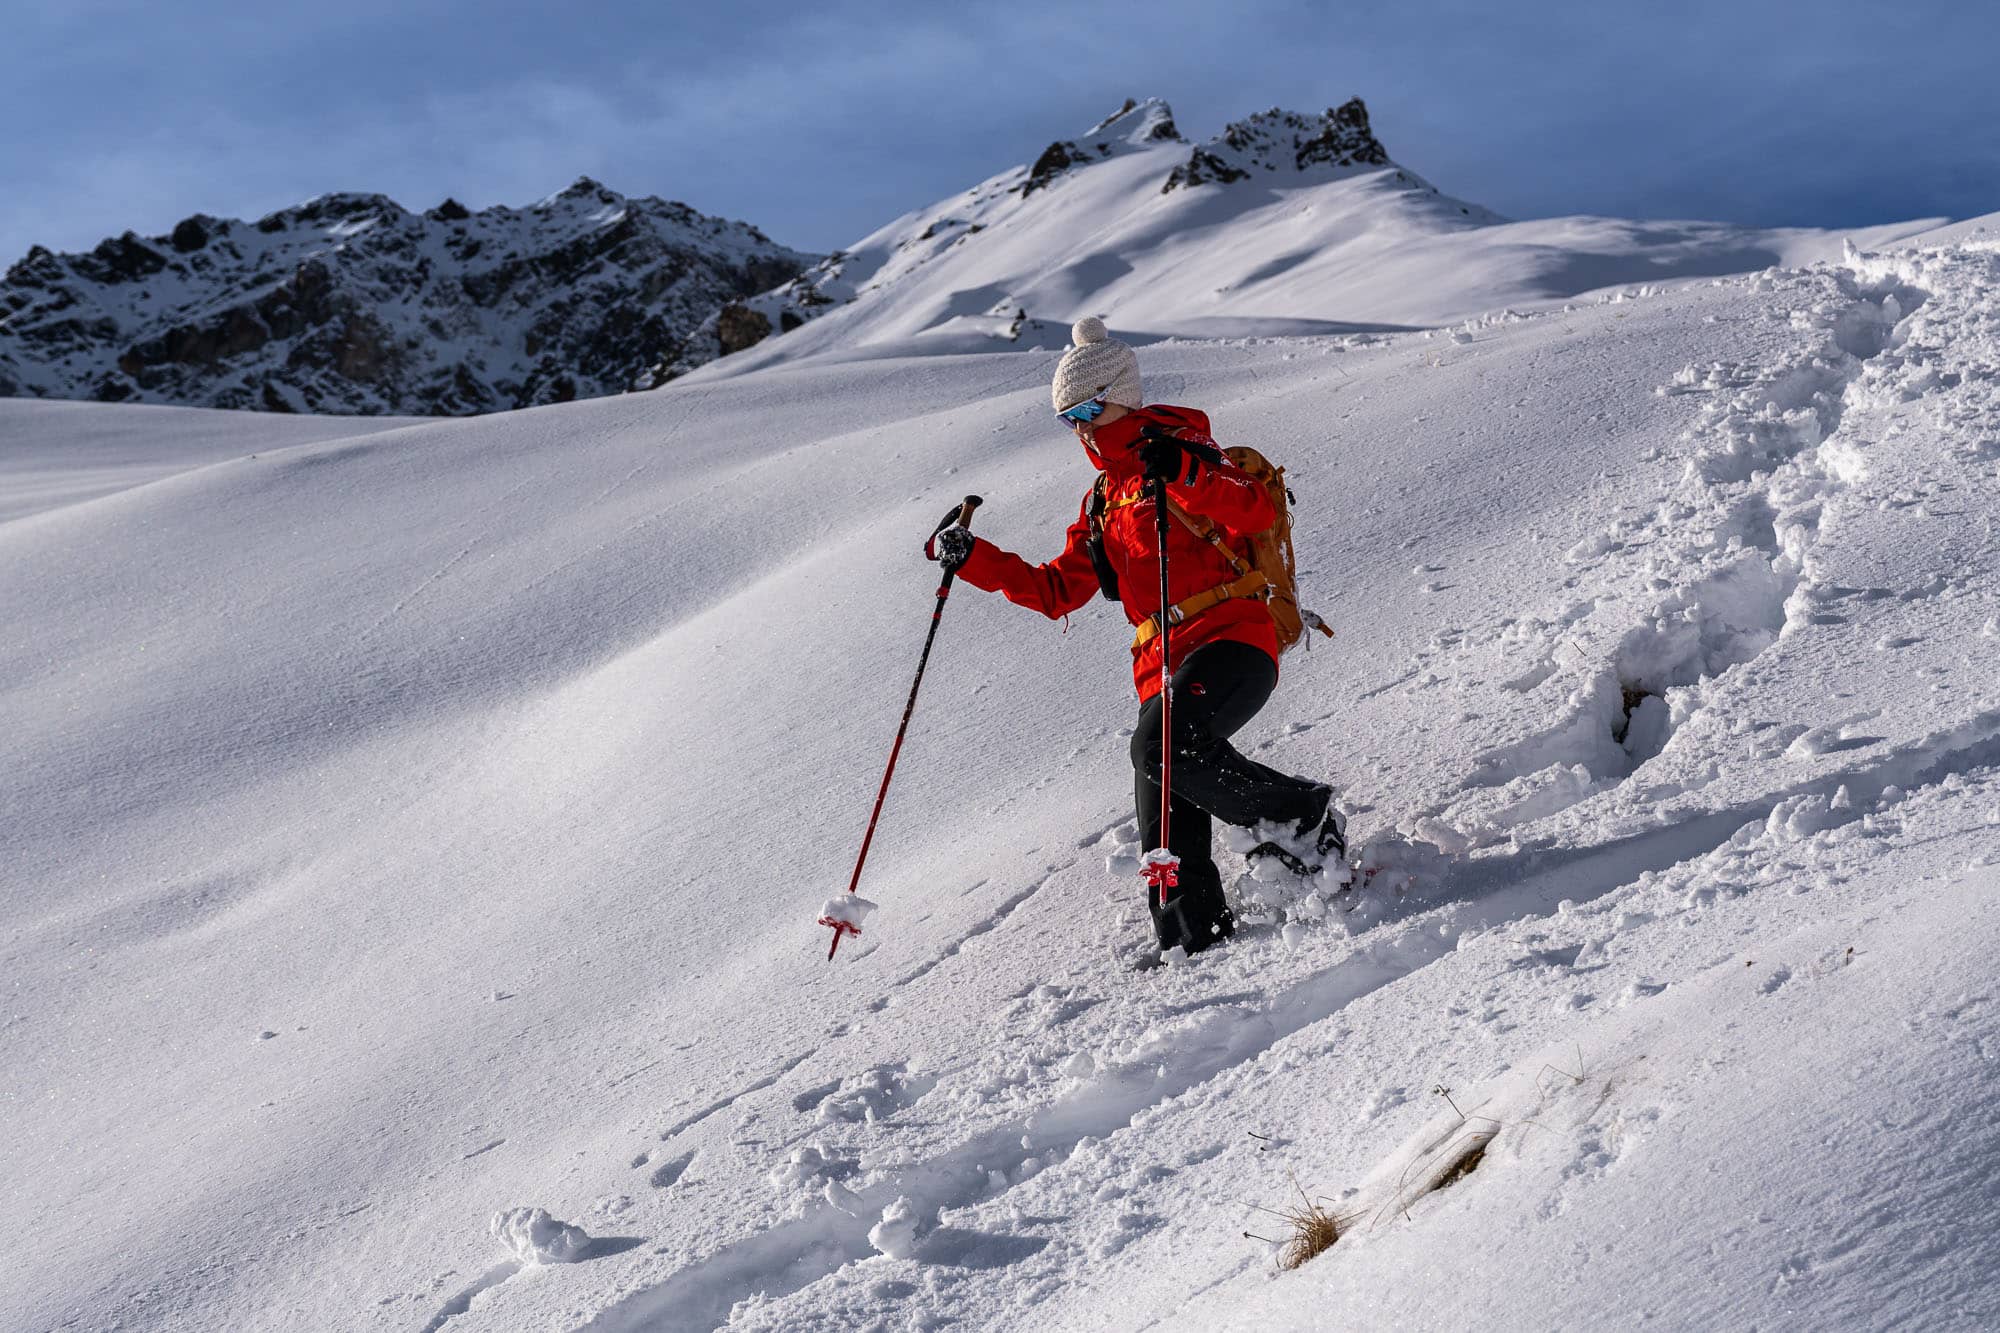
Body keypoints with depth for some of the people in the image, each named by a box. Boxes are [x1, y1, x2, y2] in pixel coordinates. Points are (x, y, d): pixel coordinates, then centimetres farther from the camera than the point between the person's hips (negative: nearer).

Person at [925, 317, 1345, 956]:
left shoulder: (1180, 452, 1)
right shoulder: (1103, 503, 24)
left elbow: (1255, 513, -15)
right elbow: (1056, 590, 26)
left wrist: (1184, 475, -30)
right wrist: (973, 559, 17)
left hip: (1232, 640, -7)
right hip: (1163, 664, 7)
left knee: (1163, 746, -29)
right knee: (1164, 802, -7)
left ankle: (1305, 816, -11)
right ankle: (1195, 934, -7)